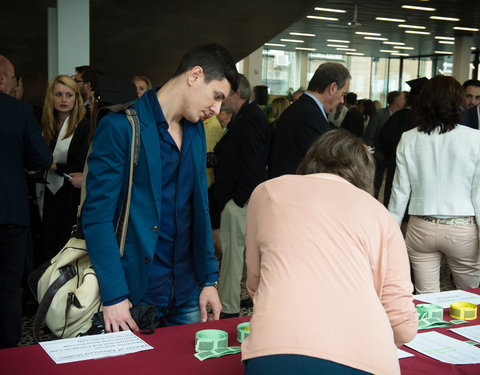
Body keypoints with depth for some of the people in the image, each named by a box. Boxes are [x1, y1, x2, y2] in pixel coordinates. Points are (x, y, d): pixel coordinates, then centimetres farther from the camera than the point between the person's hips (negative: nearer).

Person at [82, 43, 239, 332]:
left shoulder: (196, 130, 10)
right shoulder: (121, 127, -12)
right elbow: (97, 216, -13)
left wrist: (209, 279, 8)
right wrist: (113, 296, -17)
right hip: (134, 294, -6)